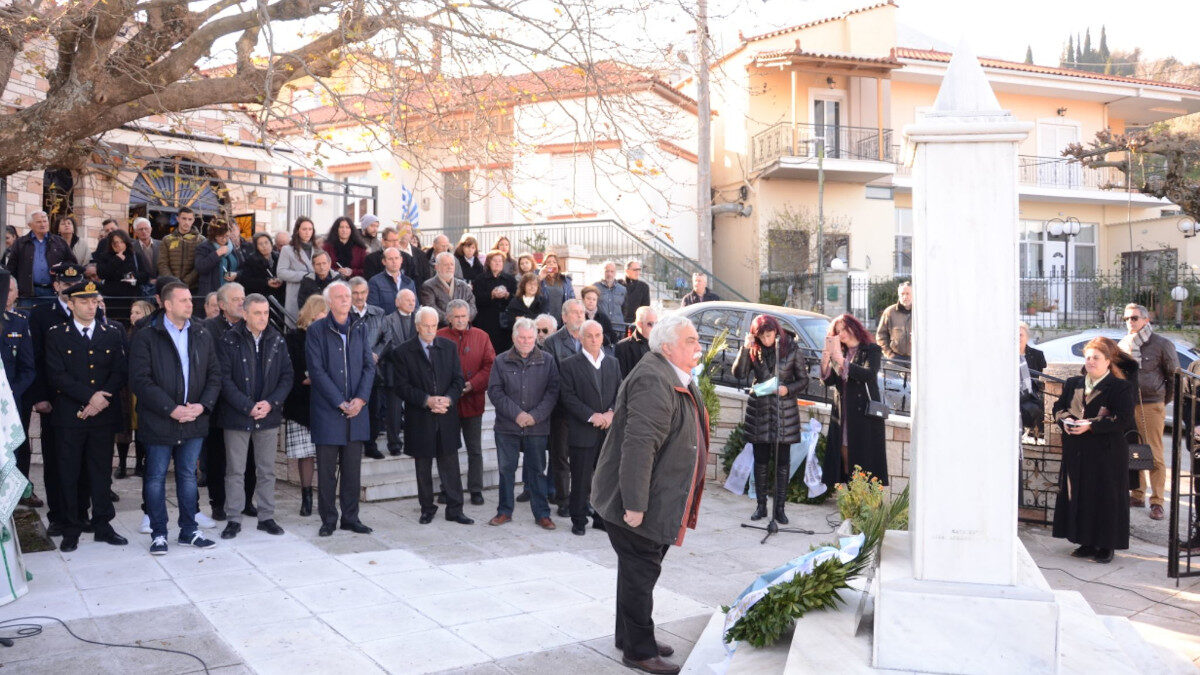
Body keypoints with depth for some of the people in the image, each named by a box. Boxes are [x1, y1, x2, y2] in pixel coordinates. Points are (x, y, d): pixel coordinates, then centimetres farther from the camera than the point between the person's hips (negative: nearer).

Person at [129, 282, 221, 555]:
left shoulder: (202, 336, 9)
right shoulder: (146, 337, -5)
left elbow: (214, 375, 9)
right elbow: (140, 381, -12)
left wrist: (203, 404, -8)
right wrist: (171, 409, -17)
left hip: (194, 420, 4)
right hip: (158, 421, -4)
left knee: (188, 476, 11)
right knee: (156, 478, 5)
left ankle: (189, 530, 21)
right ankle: (158, 534, 15)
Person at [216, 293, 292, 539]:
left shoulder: (277, 340, 4)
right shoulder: (230, 341, -5)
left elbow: (287, 376, 5)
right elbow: (224, 379, -9)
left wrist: (271, 403, -10)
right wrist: (248, 407, -15)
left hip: (269, 415, 3)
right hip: (236, 416, -3)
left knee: (267, 470, 9)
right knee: (235, 471, 4)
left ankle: (266, 517, 19)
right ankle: (234, 519, 13)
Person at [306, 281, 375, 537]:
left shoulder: (359, 328, 11)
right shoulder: (316, 330, -3)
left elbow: (369, 366, 8)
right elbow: (317, 371, -8)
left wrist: (361, 398, -7)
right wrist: (340, 402, -13)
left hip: (356, 409, 4)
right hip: (327, 410, -4)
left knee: (353, 467, 8)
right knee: (327, 469, 2)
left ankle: (350, 517, 17)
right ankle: (328, 519, 12)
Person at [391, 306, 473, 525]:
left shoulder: (449, 347, 7)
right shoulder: (402, 352, -3)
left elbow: (458, 379, 6)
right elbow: (402, 387, -7)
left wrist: (448, 399, -13)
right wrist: (427, 400, -18)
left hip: (446, 417, 2)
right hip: (420, 421, -2)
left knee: (450, 466, 5)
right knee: (423, 468, 10)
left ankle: (454, 509, 12)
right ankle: (427, 509, 22)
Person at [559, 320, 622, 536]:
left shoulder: (613, 363, 13)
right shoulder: (569, 364, -2)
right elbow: (568, 397, -8)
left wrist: (611, 413, -9)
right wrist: (592, 416, -15)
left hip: (609, 429, 4)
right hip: (582, 432, -4)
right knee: (581, 479, 1)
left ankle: (602, 518, 19)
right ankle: (579, 521, 12)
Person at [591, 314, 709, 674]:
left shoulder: (677, 380, 12)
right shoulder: (654, 382, -24)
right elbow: (638, 445, -29)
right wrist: (635, 505, -29)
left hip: (656, 501, 10)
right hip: (636, 501, -10)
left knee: (640, 570, 20)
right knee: (641, 573, 1)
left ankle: (629, 636, 35)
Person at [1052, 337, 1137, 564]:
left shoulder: (1121, 387, -5)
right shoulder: (1073, 383, 13)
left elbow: (1124, 419, -14)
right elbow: (1059, 406, 17)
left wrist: (1090, 425, -21)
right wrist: (1065, 419, -6)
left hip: (1107, 453, -5)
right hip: (1076, 452, 5)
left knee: (1106, 498, -1)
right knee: (1078, 496, 7)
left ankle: (1106, 546, 8)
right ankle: (1086, 543, 18)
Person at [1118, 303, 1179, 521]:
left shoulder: (1161, 344, -2)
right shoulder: (1123, 345, 11)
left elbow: (1175, 375, 3)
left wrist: (1165, 399, 5)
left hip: (1151, 406, -4)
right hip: (1127, 405, 5)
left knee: (1155, 456, -4)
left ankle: (1157, 502, 1)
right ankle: (1137, 495, 18)